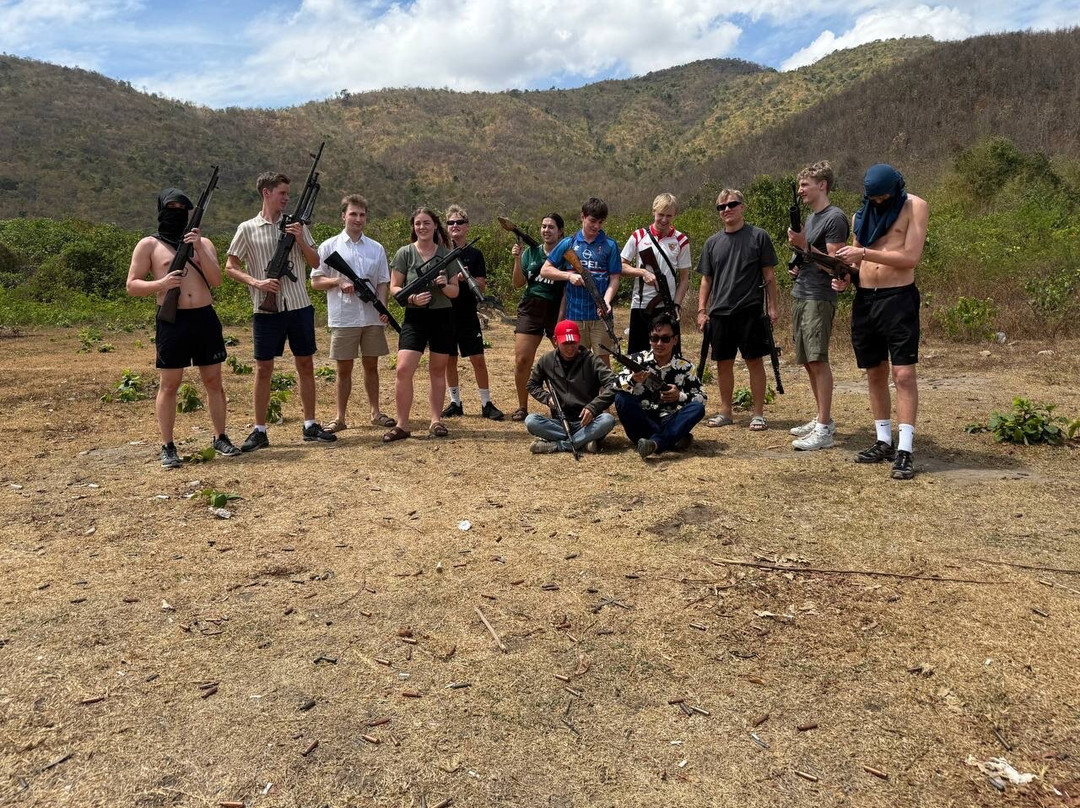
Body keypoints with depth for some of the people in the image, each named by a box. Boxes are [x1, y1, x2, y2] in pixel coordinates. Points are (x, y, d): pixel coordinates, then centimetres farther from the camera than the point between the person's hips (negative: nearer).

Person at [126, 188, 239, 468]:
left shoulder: (202, 242, 13)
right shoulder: (149, 245, 5)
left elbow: (216, 280, 0)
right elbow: (132, 286, 2)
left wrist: (199, 248, -11)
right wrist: (161, 283, -16)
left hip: (205, 318, 3)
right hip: (172, 321, -2)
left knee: (213, 381, 7)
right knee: (169, 384, 1)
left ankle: (220, 438, 19)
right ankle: (167, 447, 9)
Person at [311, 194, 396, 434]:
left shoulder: (376, 249, 10)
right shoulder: (329, 247, 2)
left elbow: (383, 283, 10)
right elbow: (315, 281, 3)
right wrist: (339, 282, -15)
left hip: (372, 318, 2)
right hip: (343, 318, -2)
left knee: (371, 366, 11)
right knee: (344, 369, 4)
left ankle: (375, 412, 21)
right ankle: (340, 418, 12)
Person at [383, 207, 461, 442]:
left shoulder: (447, 255, 5)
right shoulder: (405, 253, 0)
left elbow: (455, 292, 7)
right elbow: (394, 288, 0)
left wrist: (445, 285, -15)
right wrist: (412, 298, -18)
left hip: (442, 317, 2)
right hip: (414, 317, -2)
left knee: (438, 371, 9)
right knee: (403, 369, -13)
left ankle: (436, 420, 21)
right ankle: (402, 425, -5)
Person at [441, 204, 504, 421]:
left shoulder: (475, 254, 5)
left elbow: (482, 286, 0)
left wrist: (464, 277, -18)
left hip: (468, 315, -1)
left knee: (478, 359, -2)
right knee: (449, 360, 7)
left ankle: (486, 403, 7)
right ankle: (455, 403, 18)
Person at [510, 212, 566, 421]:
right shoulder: (531, 252, 9)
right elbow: (518, 283, 6)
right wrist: (517, 259, -7)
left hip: (557, 311, -2)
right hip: (531, 310, 2)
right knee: (521, 360, -3)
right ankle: (522, 407, 11)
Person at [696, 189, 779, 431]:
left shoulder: (758, 236, 1)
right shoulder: (713, 242, 11)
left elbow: (769, 275, 2)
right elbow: (706, 279, 14)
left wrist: (771, 306, -4)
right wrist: (702, 310, 6)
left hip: (750, 311, -3)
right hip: (719, 312, 3)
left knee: (754, 361, 0)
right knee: (723, 363, 8)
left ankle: (758, 414, 9)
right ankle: (725, 412, 20)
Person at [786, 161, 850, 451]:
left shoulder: (835, 218, -9)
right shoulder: (810, 218, 19)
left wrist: (804, 245, -19)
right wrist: (797, 266, 11)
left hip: (819, 298, -9)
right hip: (800, 295, 9)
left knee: (817, 360, -12)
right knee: (808, 361, 11)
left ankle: (824, 430, -11)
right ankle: (821, 418, 21)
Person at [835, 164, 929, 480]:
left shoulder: (914, 207, -4)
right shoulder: (861, 215, 12)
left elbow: (910, 257, -14)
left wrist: (864, 253, -17)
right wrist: (845, 276, -1)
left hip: (898, 298, -6)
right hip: (864, 299, 6)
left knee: (904, 373, -9)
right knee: (875, 374, 10)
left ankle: (904, 450, -9)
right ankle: (883, 442, 20)